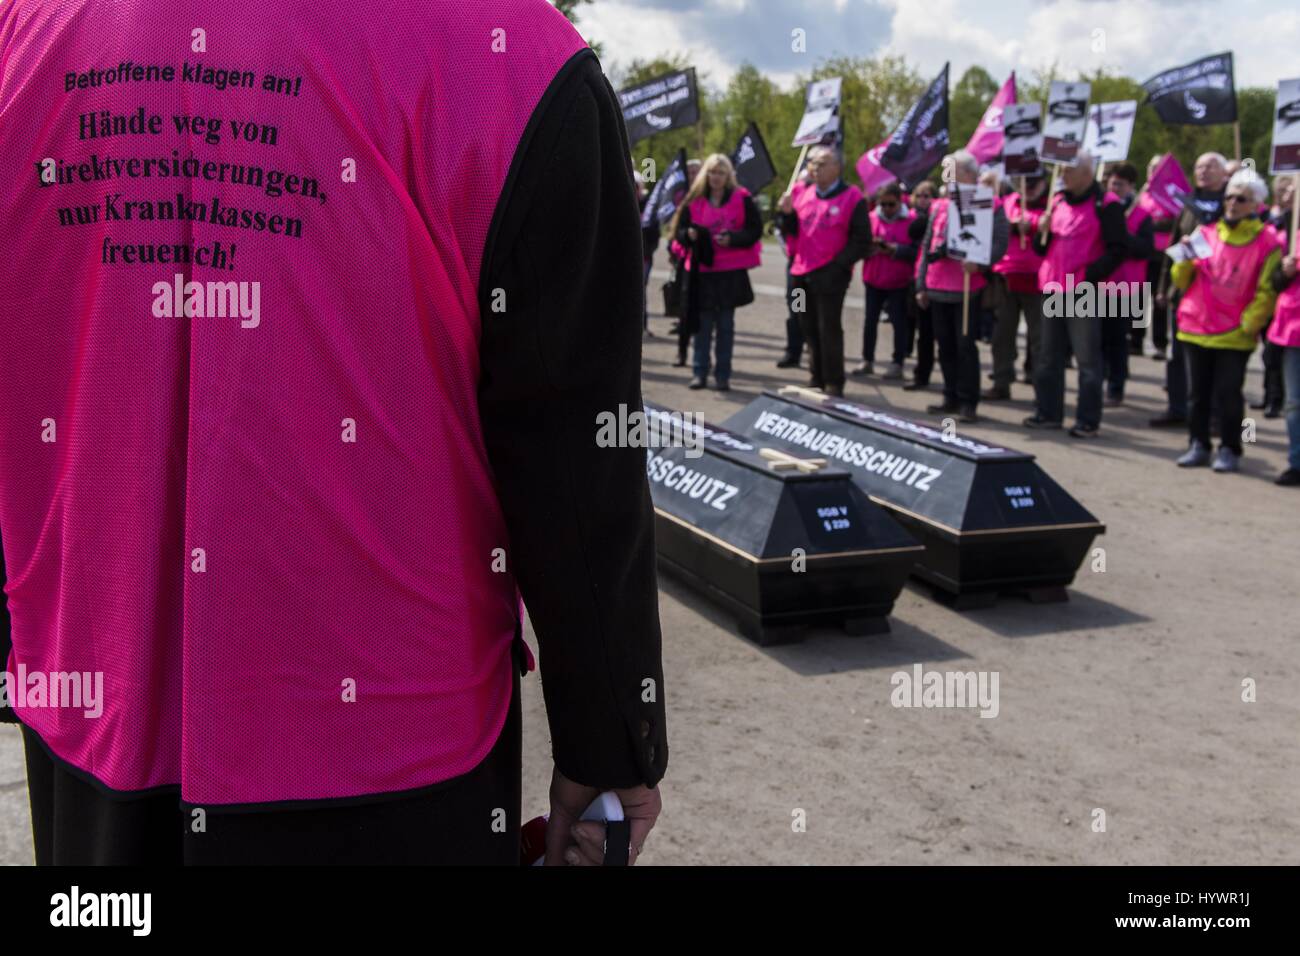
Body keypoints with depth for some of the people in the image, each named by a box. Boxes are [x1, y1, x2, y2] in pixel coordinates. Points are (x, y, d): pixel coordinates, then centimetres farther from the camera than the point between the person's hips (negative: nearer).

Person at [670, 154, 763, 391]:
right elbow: (680, 230, 8)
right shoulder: (694, 201, 6)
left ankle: (723, 375, 11)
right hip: (702, 270, 2)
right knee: (703, 323, 4)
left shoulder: (742, 198, -1)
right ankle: (700, 373, 12)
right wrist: (689, 234, -15)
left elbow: (755, 230, -3)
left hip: (731, 272, -1)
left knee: (726, 325, 5)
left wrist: (732, 238, -18)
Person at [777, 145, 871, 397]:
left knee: (829, 330, -4)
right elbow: (792, 231, 15)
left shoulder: (852, 198, -6)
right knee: (811, 329, 12)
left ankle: (834, 384, 4)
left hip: (830, 275, -6)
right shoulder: (804, 195, 12)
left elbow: (861, 240, -7)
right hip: (803, 273, 6)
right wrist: (787, 213, -5)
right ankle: (817, 378, 23)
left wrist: (838, 265, -15)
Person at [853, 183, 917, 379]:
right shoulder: (871, 218, 3)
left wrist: (895, 249, -23)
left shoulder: (911, 221, -7)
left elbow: (916, 251, -13)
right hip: (873, 280, 3)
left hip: (899, 282, -3)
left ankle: (898, 363, 10)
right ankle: (867, 361, 18)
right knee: (870, 320, 8)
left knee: (899, 322, 1)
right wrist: (870, 246, -18)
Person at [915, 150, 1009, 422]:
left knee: (965, 345, -4)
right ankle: (951, 397, 21)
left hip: (968, 289, -6)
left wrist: (978, 261, -29)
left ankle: (968, 402, 3)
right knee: (945, 345, 10)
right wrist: (921, 284, 14)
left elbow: (999, 243, -11)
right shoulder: (939, 206, 15)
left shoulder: (990, 207, -2)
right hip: (938, 288, 6)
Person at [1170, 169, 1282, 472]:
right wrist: (1186, 259, -9)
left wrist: (1247, 324, -9)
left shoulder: (1267, 242, -2)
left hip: (1235, 334, -3)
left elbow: (1266, 291, -2)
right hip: (1196, 327, 4)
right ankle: (1198, 445, 18)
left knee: (1228, 394, -1)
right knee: (1198, 392, 8)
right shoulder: (1205, 232, 8)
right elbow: (1182, 281, 10)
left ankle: (1230, 450, 10)